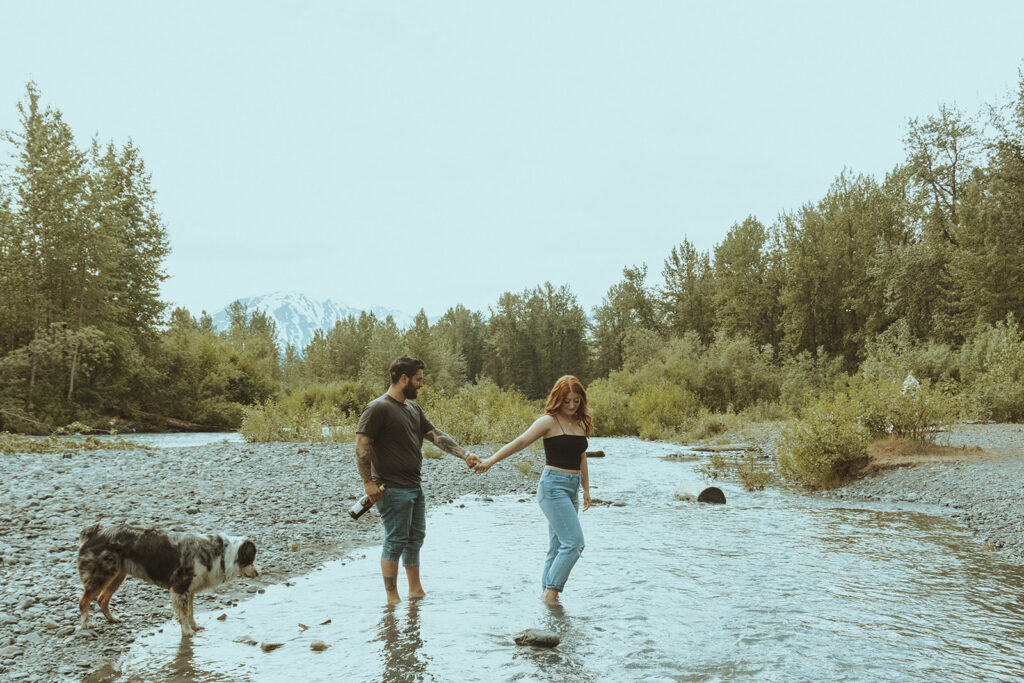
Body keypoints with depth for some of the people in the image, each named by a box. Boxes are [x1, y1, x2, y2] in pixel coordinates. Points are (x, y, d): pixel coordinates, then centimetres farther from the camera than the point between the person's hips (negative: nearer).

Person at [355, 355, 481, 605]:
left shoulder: (413, 408, 15)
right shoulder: (378, 408, -12)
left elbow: (436, 436, 14)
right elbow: (361, 446, -16)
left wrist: (466, 455, 6)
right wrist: (368, 482, -19)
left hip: (414, 487, 9)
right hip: (392, 489, -9)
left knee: (415, 538, 15)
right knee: (396, 541, -4)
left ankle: (416, 590, 27)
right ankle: (392, 598, 7)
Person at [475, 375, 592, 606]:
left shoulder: (581, 424, 13)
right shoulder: (548, 422, -8)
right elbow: (519, 442, -12)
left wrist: (586, 489, 22)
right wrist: (491, 460, -20)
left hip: (571, 489, 7)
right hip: (553, 486, -7)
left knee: (558, 546, 10)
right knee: (574, 542, -13)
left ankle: (547, 592, 18)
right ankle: (552, 591, -3)